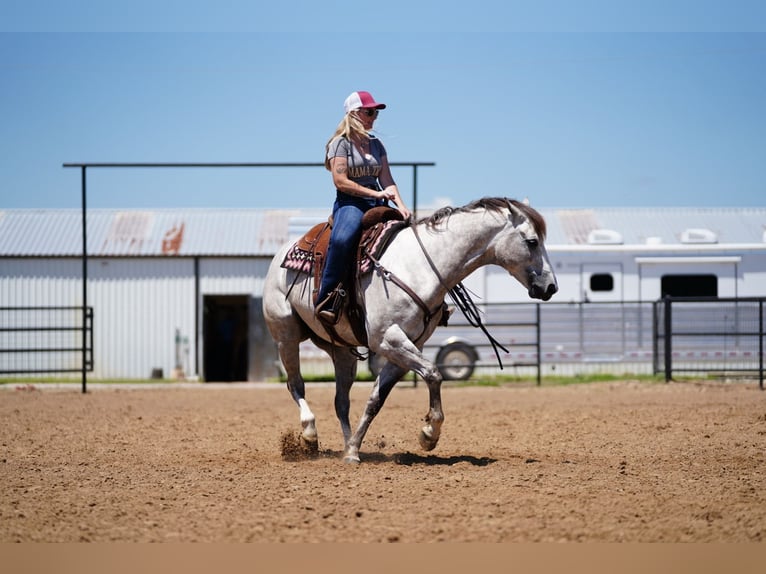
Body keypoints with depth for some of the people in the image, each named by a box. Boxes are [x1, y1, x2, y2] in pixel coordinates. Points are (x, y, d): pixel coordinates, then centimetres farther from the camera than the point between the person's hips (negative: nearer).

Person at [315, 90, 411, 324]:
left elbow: (387, 180, 12)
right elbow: (340, 182, -11)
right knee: (341, 240, -38)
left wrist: (400, 204, -7)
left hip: (376, 206, 7)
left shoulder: (376, 144, 19)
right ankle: (325, 301, -33)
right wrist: (375, 193, -15)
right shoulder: (341, 143, -1)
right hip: (349, 204, -7)